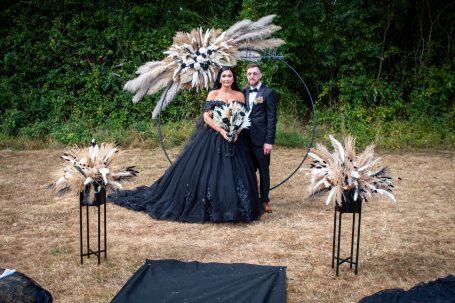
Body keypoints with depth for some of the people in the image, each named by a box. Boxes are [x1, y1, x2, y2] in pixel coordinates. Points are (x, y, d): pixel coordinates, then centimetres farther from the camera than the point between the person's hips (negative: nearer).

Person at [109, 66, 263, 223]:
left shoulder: (239, 95, 8)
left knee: (233, 173, 0)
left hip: (233, 139, 2)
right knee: (204, 170, -2)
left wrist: (236, 132, -13)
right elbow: (206, 116, -6)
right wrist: (221, 130, -17)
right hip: (212, 137, -2)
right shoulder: (213, 94, 2)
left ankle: (232, 208, 13)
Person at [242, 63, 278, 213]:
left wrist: (269, 141, -12)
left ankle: (264, 200, 17)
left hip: (261, 139, -4)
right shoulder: (244, 93, 12)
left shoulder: (268, 93, -3)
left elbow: (272, 118, -7)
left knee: (264, 170, 6)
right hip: (246, 139, 4)